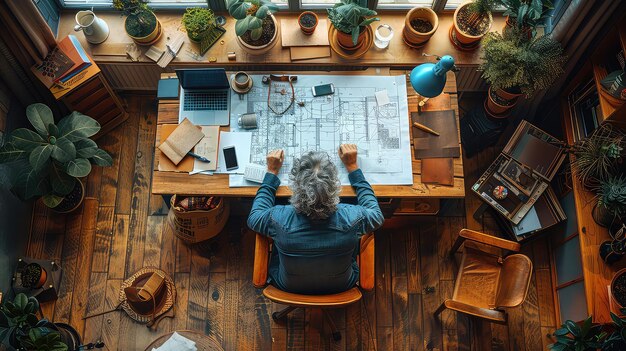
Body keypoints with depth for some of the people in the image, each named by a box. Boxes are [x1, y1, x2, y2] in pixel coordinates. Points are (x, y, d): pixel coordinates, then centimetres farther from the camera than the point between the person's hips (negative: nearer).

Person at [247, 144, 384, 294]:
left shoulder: (280, 219, -35)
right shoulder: (351, 218, -35)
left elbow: (254, 217, -8)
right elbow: (377, 215, -8)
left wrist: (272, 171, -4)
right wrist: (352, 166, -6)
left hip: (289, 287, 0)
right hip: (341, 287, 0)